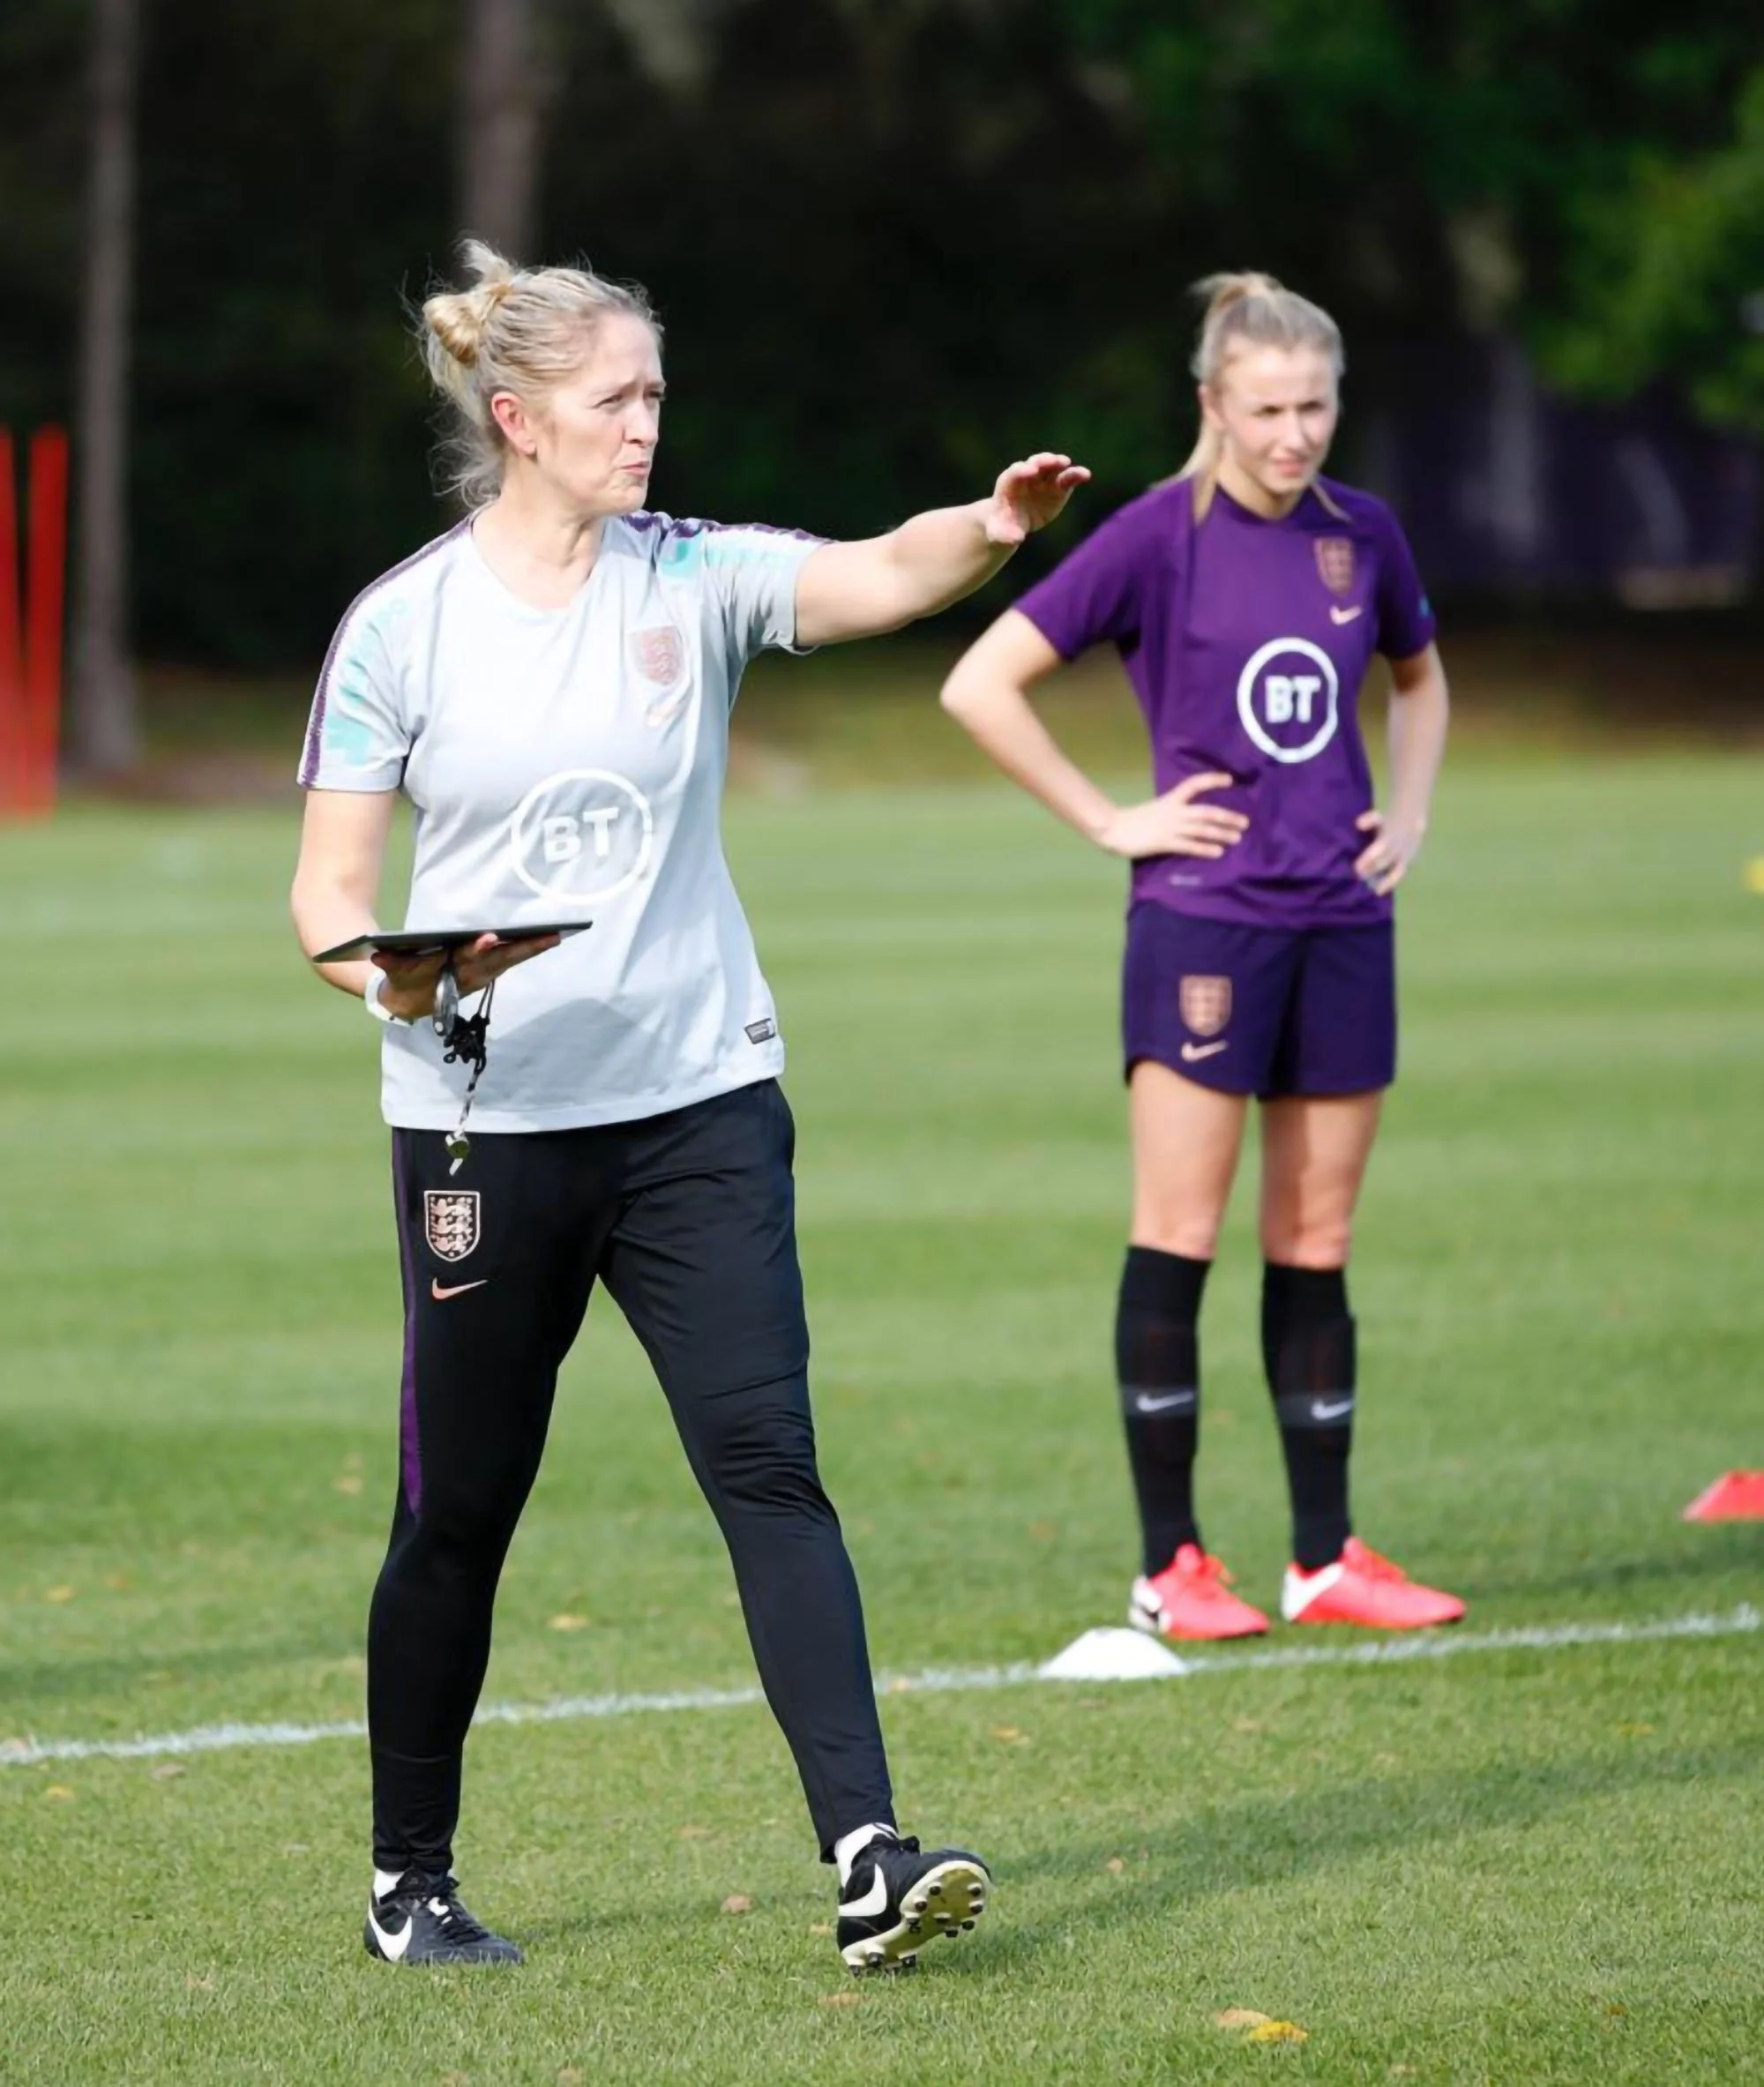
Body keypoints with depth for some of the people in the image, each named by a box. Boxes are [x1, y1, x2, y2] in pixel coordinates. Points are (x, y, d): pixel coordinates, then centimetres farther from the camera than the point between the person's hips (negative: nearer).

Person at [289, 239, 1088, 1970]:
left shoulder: (694, 579, 1)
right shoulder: (403, 626, -2)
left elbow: (888, 575, -17)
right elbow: (326, 889, 0)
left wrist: (994, 527, -38)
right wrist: (393, 977, -22)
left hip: (697, 1106, 1)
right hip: (484, 1116, -1)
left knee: (766, 1458, -13)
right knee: (457, 1509, 7)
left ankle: (866, 1858, -19)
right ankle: (408, 1877, 25)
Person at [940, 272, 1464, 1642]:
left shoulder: (1362, 535, 6)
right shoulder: (1160, 538, -8)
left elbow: (1421, 678, 27)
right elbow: (981, 686, -9)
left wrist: (1412, 814, 12)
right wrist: (1110, 821, -8)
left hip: (1343, 921, 5)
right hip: (1204, 920, -5)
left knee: (1317, 1248, 8)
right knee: (1179, 1241, -3)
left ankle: (1326, 1558, 12)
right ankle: (1170, 1568, 1)